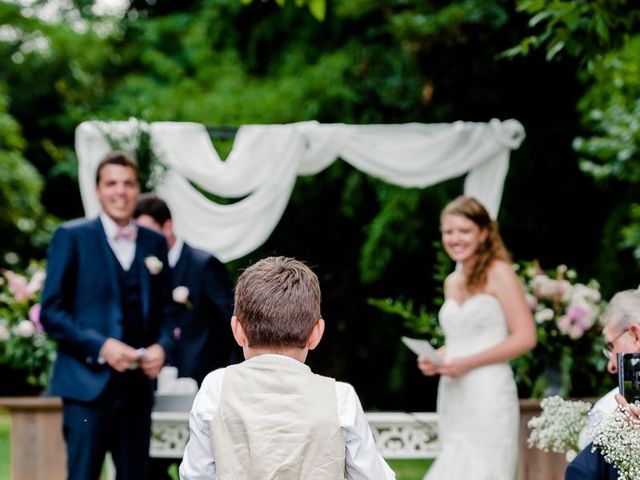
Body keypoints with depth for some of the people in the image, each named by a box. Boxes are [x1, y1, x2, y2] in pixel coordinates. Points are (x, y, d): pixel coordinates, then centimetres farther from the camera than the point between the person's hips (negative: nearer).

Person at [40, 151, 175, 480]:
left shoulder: (155, 243, 13)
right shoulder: (71, 237, 0)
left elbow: (165, 310, 17)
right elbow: (51, 311, -4)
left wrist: (162, 345, -4)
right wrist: (100, 346, -15)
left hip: (137, 383, 4)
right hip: (88, 382, -4)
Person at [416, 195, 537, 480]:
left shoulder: (498, 272, -4)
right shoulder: (451, 282, 16)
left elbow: (525, 337, -10)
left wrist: (468, 363, -15)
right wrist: (435, 359, 4)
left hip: (487, 395, -7)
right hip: (452, 395, 7)